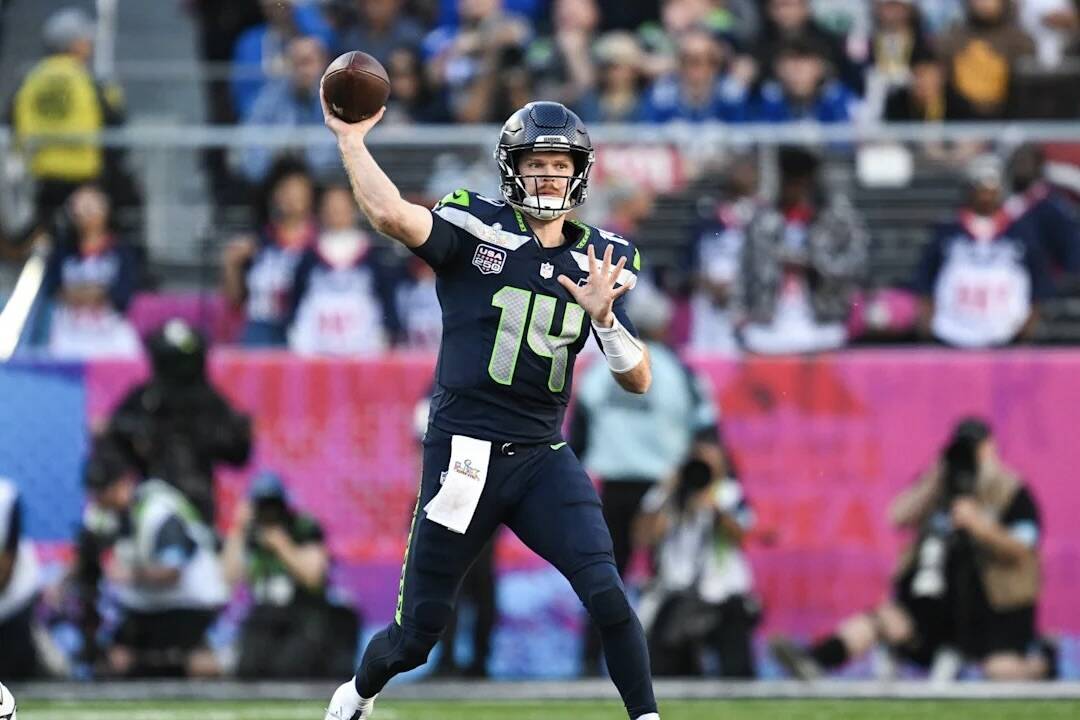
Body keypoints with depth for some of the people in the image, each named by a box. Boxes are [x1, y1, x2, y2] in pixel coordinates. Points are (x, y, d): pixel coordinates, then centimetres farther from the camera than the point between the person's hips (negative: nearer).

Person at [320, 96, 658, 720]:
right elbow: (391, 214, -24)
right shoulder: (476, 229, -5)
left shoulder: (596, 262, 7)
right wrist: (350, 139, -19)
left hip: (544, 459, 2)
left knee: (606, 593, -20)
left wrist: (603, 317, -15)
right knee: (417, 634, 8)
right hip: (464, 455, -2)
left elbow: (638, 380, 2)